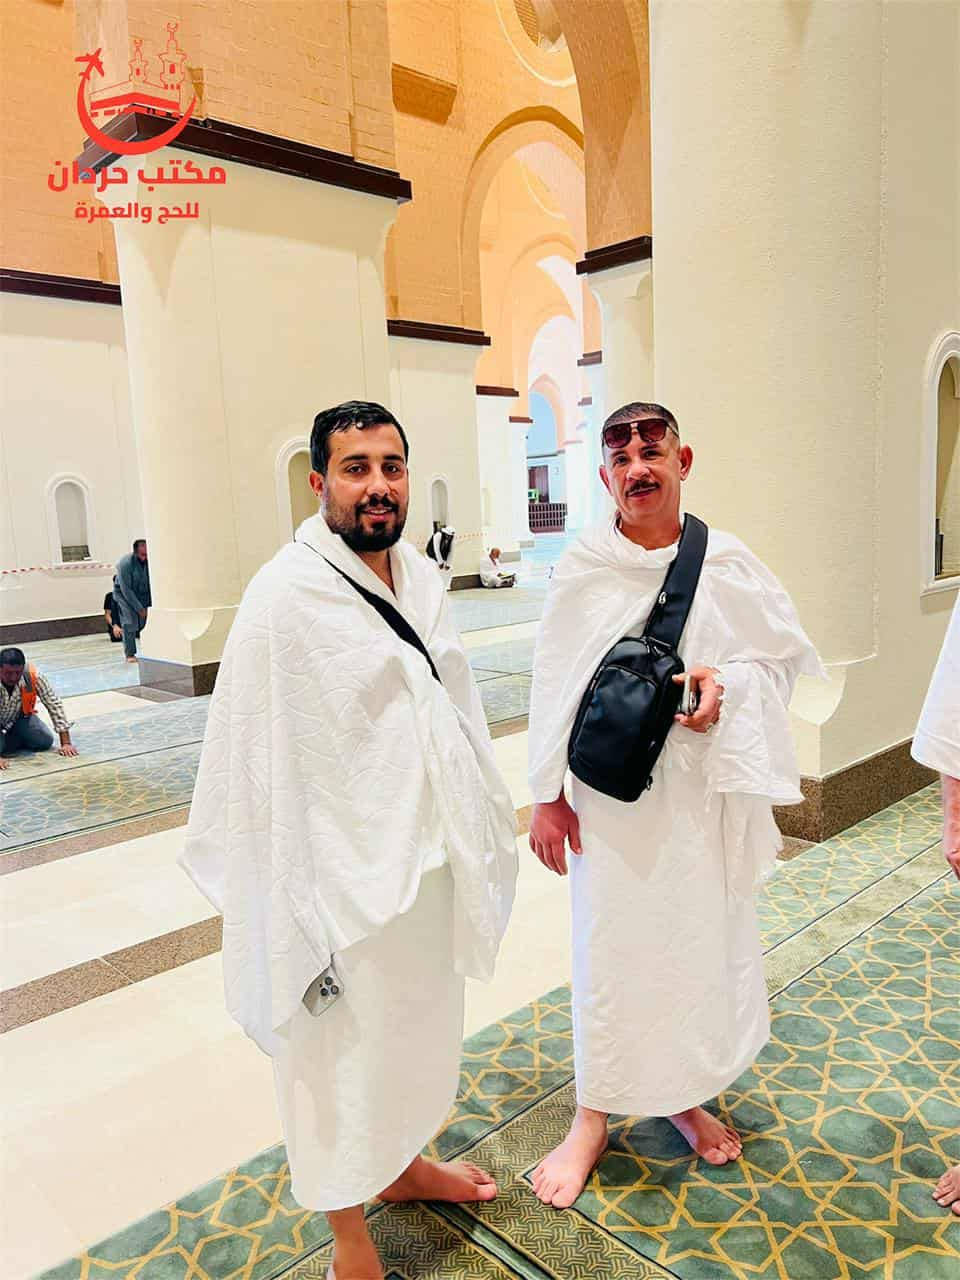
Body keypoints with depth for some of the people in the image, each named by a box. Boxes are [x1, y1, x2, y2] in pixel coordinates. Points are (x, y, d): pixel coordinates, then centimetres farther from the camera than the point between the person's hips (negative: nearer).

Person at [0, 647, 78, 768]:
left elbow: (54, 704, -21)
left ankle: (14, 738, 15)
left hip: (18, 717, 3)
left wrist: (66, 743, -23)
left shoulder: (32, 676, -27)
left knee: (45, 741, -13)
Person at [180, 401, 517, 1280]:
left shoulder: (421, 577, 3)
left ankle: (405, 1166, 53)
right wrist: (295, 915, -17)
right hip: (346, 880, -7)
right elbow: (258, 769, -19)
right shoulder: (286, 598, -19)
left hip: (429, 861, 8)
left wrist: (481, 831, 15)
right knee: (341, 1054, 12)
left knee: (418, 1029, 26)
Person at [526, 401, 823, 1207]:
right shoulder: (583, 568, -7)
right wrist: (546, 795, -1)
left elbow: (786, 654, 6)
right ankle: (594, 1120, 30)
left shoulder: (727, 562, -4)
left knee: (703, 941, 14)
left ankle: (683, 1094, 41)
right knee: (610, 949, 8)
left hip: (705, 791, 2)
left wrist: (728, 685, -16)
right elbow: (553, 687, -3)